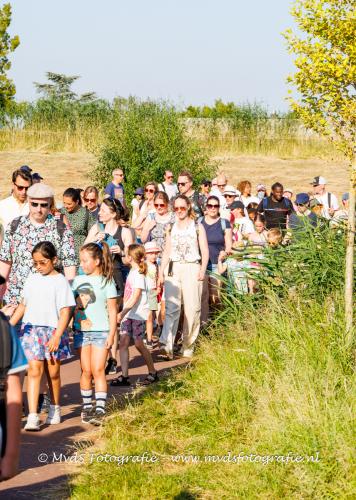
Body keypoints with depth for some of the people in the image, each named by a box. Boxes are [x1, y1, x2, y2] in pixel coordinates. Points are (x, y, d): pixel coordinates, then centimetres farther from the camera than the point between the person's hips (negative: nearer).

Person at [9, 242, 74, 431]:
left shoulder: (60, 282, -6)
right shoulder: (32, 279, 8)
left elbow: (65, 312, -10)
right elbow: (23, 305, 16)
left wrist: (57, 336, -17)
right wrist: (9, 325, 8)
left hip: (53, 330, -2)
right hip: (31, 329, 3)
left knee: (53, 373, 10)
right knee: (34, 371, -8)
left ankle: (55, 408, 32)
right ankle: (32, 416, -14)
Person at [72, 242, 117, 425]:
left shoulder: (106, 282, -2)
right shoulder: (77, 281, 9)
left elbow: (112, 310, -2)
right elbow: (71, 306, 15)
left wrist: (111, 334, -7)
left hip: (101, 332, -3)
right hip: (81, 332, 3)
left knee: (98, 370, -8)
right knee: (86, 371, 5)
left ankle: (100, 409, -8)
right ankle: (87, 406, 14)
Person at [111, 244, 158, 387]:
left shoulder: (138, 274, -14)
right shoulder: (132, 271, 13)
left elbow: (135, 297, -20)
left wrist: (123, 313, -24)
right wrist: (123, 313, 14)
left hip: (138, 314, -8)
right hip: (128, 314, 8)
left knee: (138, 343, -5)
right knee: (123, 342, -1)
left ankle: (153, 372, 11)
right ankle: (124, 376, -2)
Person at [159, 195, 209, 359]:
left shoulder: (197, 227, 7)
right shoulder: (171, 228, 16)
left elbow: (205, 251, 2)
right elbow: (167, 252, 17)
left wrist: (202, 270, -10)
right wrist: (161, 272, 8)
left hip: (192, 268, -2)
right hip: (173, 269, 2)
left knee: (192, 309, -4)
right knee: (171, 308, -11)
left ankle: (188, 346, 7)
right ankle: (166, 345, -22)